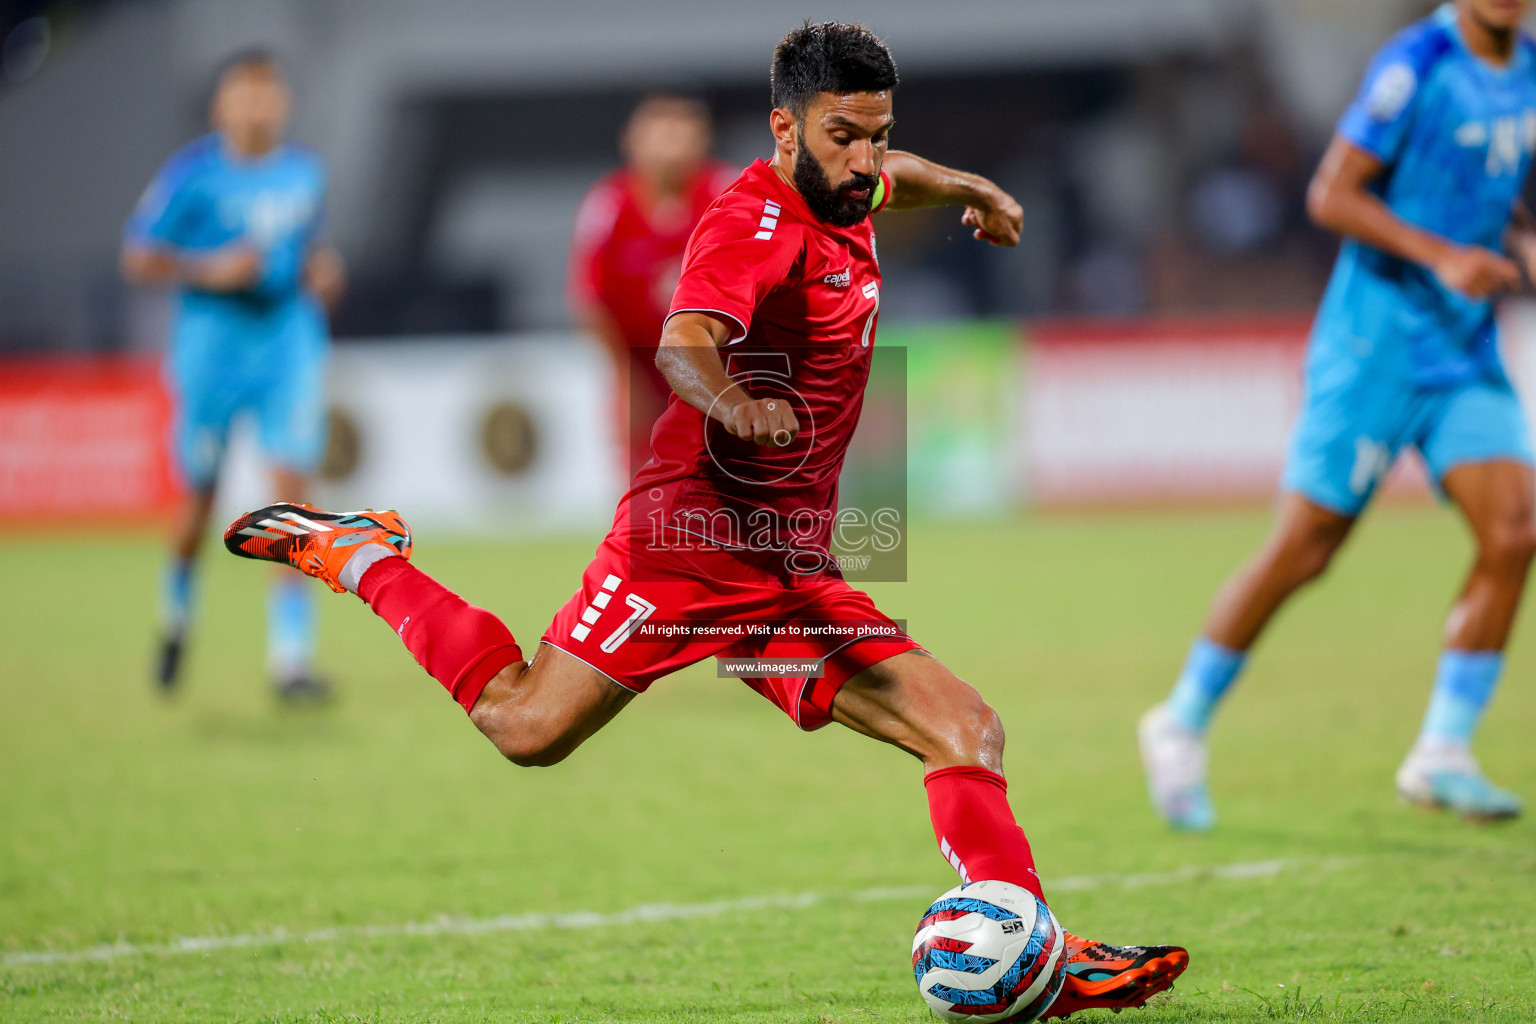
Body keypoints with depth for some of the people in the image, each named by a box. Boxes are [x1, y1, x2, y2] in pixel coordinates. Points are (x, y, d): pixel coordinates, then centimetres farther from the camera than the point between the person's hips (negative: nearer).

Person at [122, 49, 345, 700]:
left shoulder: (303, 173, 7)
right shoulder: (194, 175, -8)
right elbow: (138, 259, -6)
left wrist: (323, 269, 4)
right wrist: (212, 270, -19)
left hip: (290, 343, 3)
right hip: (212, 346, -3)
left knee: (293, 484, -13)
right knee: (200, 498, 7)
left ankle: (290, 656, -13)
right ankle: (176, 615, 38)